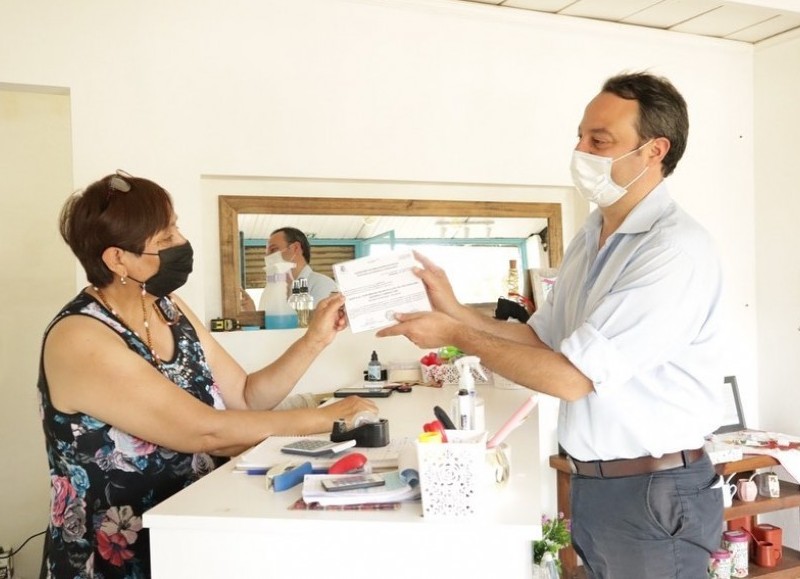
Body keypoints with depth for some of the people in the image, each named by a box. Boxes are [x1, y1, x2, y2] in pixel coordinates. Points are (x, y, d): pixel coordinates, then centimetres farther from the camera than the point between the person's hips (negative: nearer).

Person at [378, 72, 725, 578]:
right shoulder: (588, 239, 7)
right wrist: (456, 310, -3)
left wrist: (457, 335, -15)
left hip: (654, 491, -8)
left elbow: (571, 376, -25)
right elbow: (541, 339, 10)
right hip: (591, 481, 8)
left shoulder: (676, 250, -22)